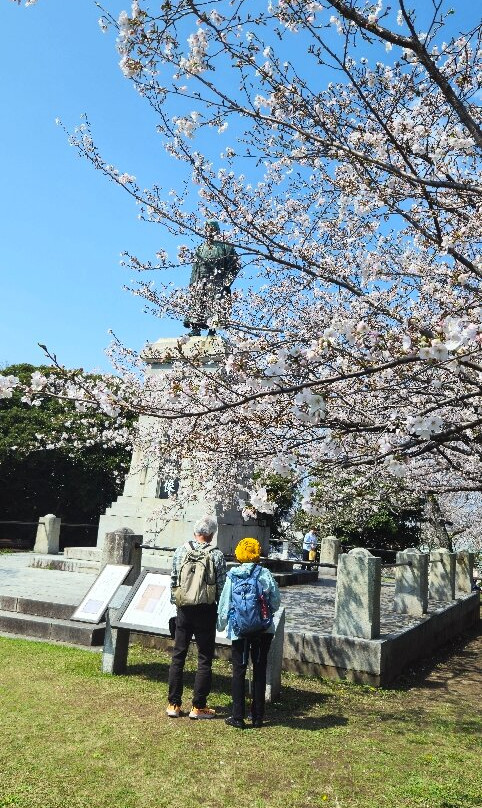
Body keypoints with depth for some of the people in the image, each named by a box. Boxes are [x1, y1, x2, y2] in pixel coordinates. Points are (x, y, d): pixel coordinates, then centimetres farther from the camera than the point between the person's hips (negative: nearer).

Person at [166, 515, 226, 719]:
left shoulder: (181, 551, -3)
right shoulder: (217, 555, -10)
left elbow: (173, 580, 3)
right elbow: (221, 587, -8)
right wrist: (221, 609, 5)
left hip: (184, 610, 3)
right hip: (206, 611, -3)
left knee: (178, 656, 13)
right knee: (204, 660, 8)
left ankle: (174, 704, 20)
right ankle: (198, 706, 14)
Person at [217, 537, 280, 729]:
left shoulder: (233, 576, -7)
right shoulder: (265, 574, -6)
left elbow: (224, 603, -2)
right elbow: (276, 602, -2)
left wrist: (221, 624, 14)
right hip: (264, 629, 1)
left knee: (239, 671, 8)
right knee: (260, 670, 12)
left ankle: (238, 717, 10)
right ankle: (258, 716, 19)